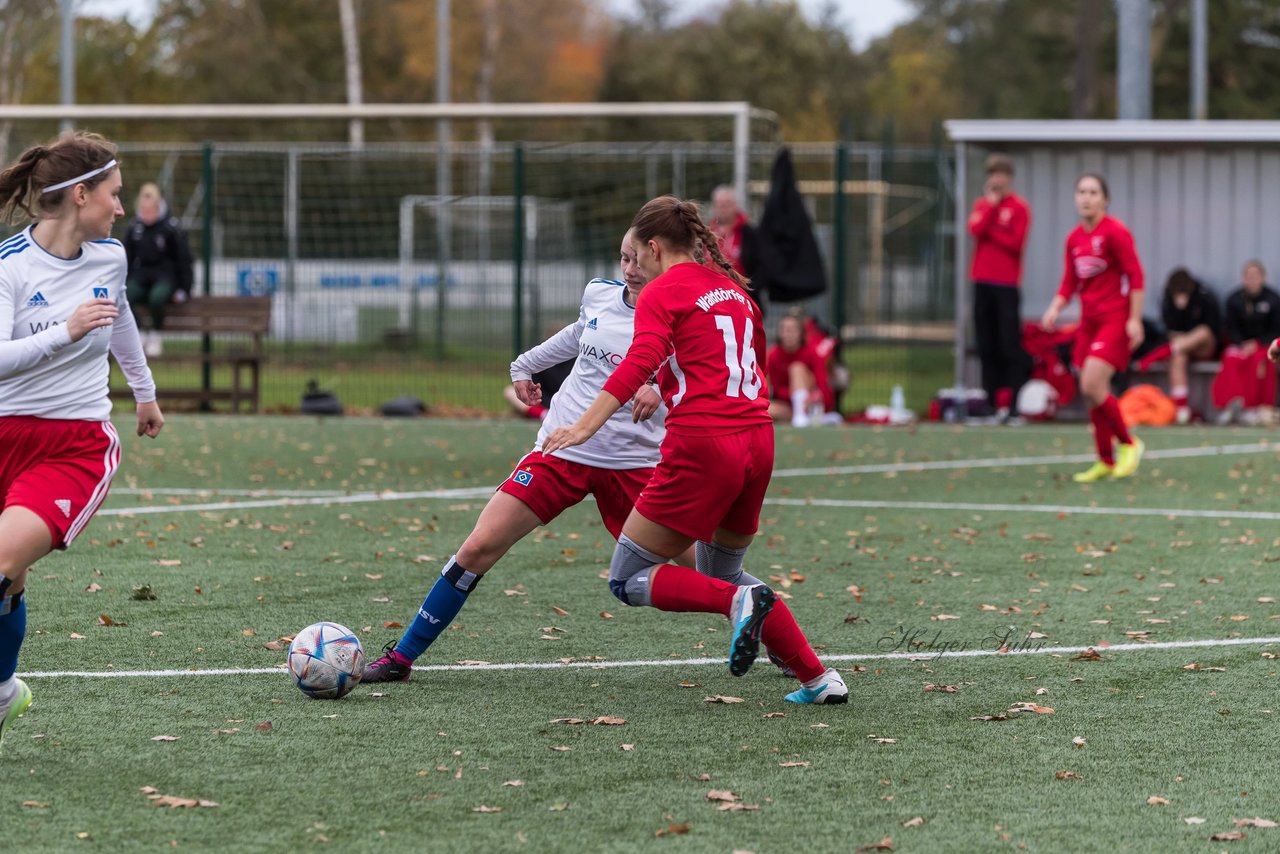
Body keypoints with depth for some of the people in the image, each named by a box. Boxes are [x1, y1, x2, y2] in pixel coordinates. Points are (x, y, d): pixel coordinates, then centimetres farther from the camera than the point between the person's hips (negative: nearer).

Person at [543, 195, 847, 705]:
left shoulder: (663, 292, -2)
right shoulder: (731, 287, 19)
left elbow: (639, 362, -19)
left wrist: (585, 427, -27)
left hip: (703, 444, -7)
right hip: (757, 439, 8)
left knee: (627, 580, 2)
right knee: (721, 571, 25)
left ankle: (738, 602, -20)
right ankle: (817, 677, 15)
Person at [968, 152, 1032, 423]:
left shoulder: (1019, 207, 0)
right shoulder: (982, 204, 14)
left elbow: (1016, 242, -10)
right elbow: (975, 230, -4)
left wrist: (989, 230, -3)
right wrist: (990, 206, -10)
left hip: (1007, 284, -5)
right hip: (983, 282, 5)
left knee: (1011, 347, -8)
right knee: (987, 347, 5)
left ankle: (1013, 405, -8)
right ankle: (993, 402, 9)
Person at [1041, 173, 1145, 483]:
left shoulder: (1115, 232, -10)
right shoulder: (1074, 238, 10)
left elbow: (1135, 276, -11)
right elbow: (1070, 282, 16)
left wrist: (1135, 319, -16)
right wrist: (1055, 308, -2)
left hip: (1115, 319, -7)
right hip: (1089, 321, 7)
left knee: (1092, 385, -18)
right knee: (1090, 391, 6)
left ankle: (1128, 443, 2)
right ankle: (1106, 462, 16)